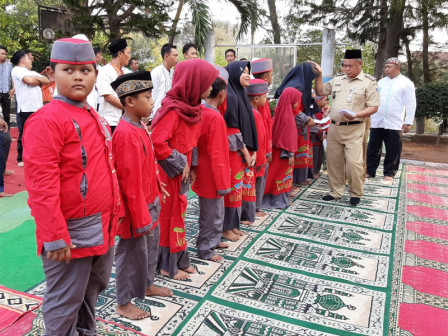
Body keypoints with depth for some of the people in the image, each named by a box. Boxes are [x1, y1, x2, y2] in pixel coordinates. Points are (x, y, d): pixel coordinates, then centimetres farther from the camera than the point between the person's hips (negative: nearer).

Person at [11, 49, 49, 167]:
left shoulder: (32, 72, 24)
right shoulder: (17, 70, 0)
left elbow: (48, 81, 14)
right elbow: (30, 81, -16)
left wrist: (36, 78, -1)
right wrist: (39, 81, 3)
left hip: (38, 107, 7)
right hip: (26, 108, -7)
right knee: (24, 134, 0)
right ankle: (22, 159, 9)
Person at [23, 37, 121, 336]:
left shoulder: (96, 119, 10)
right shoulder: (46, 120, -17)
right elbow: (41, 184, -21)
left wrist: (114, 213, 17)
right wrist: (54, 236, -20)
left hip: (103, 227, 8)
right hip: (72, 230, -8)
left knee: (92, 291, 25)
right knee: (65, 302, 9)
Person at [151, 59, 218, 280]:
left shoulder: (191, 108, 7)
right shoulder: (173, 110, -21)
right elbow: (157, 142, -28)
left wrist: (190, 166, 7)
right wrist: (179, 164, -19)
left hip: (182, 172, 8)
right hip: (169, 173, -8)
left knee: (178, 213, 17)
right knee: (169, 215, 4)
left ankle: (180, 260, 31)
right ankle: (168, 265, 20)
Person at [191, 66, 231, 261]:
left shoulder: (201, 113, 2)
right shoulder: (216, 118, -22)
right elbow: (216, 155, -22)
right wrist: (222, 184, -15)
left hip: (203, 171, 9)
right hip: (212, 176, -9)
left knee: (216, 211, 23)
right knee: (211, 214, 7)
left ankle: (213, 241, 37)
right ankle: (205, 249, 21)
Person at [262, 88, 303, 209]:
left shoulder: (281, 112, 6)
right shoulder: (288, 116, -19)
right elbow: (289, 136, -19)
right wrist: (291, 154, -15)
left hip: (276, 148, 8)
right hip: (283, 151, -8)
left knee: (278, 173, 15)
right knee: (282, 174, 2)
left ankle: (272, 198, 23)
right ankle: (279, 201, 12)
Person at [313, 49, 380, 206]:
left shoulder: (369, 82, -4)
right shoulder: (337, 80, 11)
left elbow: (373, 107, -7)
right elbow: (320, 92, 17)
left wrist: (356, 115, -23)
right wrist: (319, 75, 4)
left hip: (354, 129, -5)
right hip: (334, 128, 5)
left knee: (354, 162, -9)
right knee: (333, 161, 10)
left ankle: (356, 194, 10)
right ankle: (336, 191, 24)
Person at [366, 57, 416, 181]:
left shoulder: (406, 83, -1)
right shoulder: (381, 82, 13)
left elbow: (410, 104, -3)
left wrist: (408, 122, -8)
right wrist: (369, 117, 10)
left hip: (394, 123, -4)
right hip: (377, 122, 4)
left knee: (393, 150, 4)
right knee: (373, 148, 6)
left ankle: (389, 173, 16)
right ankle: (370, 171, 15)